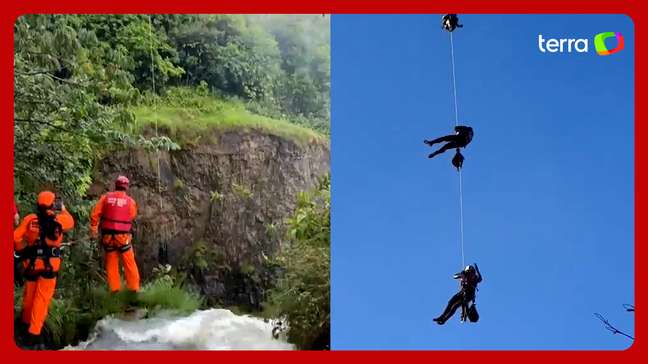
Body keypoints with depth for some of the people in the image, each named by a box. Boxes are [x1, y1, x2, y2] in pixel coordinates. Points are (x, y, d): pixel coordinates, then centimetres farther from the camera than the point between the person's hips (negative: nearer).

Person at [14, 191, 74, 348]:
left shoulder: (29, 219, -5)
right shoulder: (60, 220, -6)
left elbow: (16, 237, -7)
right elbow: (71, 222, 15)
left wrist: (20, 250, 11)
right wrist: (63, 209, 30)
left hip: (31, 263, 2)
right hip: (49, 264, -2)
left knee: (29, 295, 19)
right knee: (42, 298, -1)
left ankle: (26, 322, 39)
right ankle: (33, 333, -5)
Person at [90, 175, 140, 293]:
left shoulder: (106, 197, -1)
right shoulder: (130, 201, -6)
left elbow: (95, 214, -1)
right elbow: (132, 217, 3)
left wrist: (93, 229, 6)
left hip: (108, 235, 2)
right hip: (123, 236, -2)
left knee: (111, 263, 12)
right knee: (129, 263, 7)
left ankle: (114, 289, 12)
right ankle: (134, 288, 9)